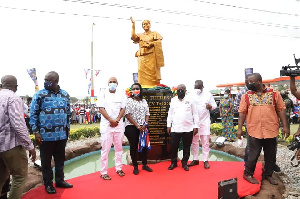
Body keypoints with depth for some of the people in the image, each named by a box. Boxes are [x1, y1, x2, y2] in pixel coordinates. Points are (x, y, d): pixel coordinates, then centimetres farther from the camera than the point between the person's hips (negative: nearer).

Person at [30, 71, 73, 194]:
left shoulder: (65, 95, 5)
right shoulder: (39, 95, -6)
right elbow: (33, 114, -5)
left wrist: (67, 128, 12)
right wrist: (36, 132, -10)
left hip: (62, 134, 4)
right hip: (45, 135, -3)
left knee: (60, 159, 16)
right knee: (46, 161, 11)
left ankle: (59, 180, 33)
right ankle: (48, 184, 27)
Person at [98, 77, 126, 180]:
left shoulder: (121, 96, 11)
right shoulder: (104, 95, 6)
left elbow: (123, 109, 5)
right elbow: (101, 109, -3)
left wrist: (117, 120, -10)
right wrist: (111, 120, -13)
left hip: (119, 125, 3)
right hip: (106, 125, -2)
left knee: (119, 148, 10)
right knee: (105, 149, -2)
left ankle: (119, 168, 22)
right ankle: (103, 172, 4)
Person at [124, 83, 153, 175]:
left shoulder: (144, 101, 12)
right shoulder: (129, 100, -3)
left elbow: (147, 114, 11)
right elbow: (127, 114, -10)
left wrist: (145, 124, -7)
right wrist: (137, 126, -14)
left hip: (142, 127, 4)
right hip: (131, 127, -4)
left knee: (144, 146, 8)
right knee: (133, 147, 3)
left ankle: (144, 165, 24)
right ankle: (135, 167, 15)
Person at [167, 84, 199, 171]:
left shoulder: (190, 100, 1)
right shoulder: (173, 100, 8)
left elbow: (195, 114, 2)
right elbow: (170, 113, 11)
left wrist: (196, 126, -3)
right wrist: (168, 125, 7)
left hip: (188, 128, -1)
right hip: (175, 128, 1)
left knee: (186, 147, 9)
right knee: (173, 146, 4)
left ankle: (184, 163, 25)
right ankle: (173, 162, 22)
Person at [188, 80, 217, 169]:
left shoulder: (208, 94, -1)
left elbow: (214, 105, 4)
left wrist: (210, 106, -18)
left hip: (204, 121, -1)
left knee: (205, 142, 3)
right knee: (194, 142, 10)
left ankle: (206, 160, 13)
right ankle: (195, 159, 22)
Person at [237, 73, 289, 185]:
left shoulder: (274, 94, 1)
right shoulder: (246, 96, 1)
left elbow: (281, 110, 3)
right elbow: (242, 113, 1)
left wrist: (285, 126, -1)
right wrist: (239, 128, -2)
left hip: (271, 131, 2)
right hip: (254, 131, -1)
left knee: (271, 156, 14)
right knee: (253, 155, 5)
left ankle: (268, 175, 33)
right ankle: (247, 174, 23)